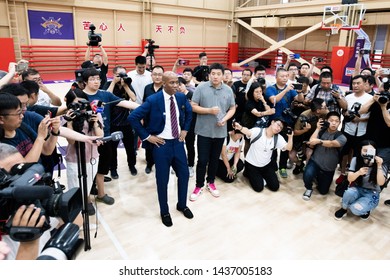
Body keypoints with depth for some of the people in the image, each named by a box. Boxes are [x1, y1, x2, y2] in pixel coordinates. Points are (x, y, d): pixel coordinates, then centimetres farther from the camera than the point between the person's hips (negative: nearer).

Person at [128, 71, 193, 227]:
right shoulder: (153, 100, -17)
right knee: (162, 179, 6)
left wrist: (185, 129, 11)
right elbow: (133, 117, -15)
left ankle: (182, 205, 37)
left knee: (184, 174, 13)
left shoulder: (181, 97, -1)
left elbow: (189, 112, 20)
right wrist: (147, 136, -13)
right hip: (161, 144, -5)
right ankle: (164, 212, 28)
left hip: (178, 142, 5)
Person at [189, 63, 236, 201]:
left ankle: (211, 182, 33)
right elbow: (193, 107, -8)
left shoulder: (228, 90, 2)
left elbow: (232, 108, 8)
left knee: (215, 159, 15)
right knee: (202, 160, 2)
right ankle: (199, 186, 18)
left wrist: (225, 119, -11)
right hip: (204, 130, -3)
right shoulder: (201, 88, -7)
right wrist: (209, 110, -19)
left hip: (220, 131, 3)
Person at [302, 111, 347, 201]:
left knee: (323, 191, 12)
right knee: (307, 175, -34)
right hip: (315, 162, -1)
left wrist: (319, 141, -47)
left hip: (328, 169, 1)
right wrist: (317, 128, -15)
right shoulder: (321, 131, -3)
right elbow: (311, 143, -16)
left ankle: (318, 178, 45)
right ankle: (309, 189, 1)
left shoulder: (341, 137, -9)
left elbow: (332, 143, -31)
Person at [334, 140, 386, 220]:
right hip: (357, 189, 2)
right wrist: (358, 172, -33)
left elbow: (381, 183, -22)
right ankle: (344, 209, -6)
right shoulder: (356, 160, -9)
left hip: (372, 194, -2)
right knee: (349, 193, -36)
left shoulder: (380, 165, -12)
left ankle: (365, 210, 7)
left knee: (355, 209, -29)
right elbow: (349, 179, -12)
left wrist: (379, 166, -31)